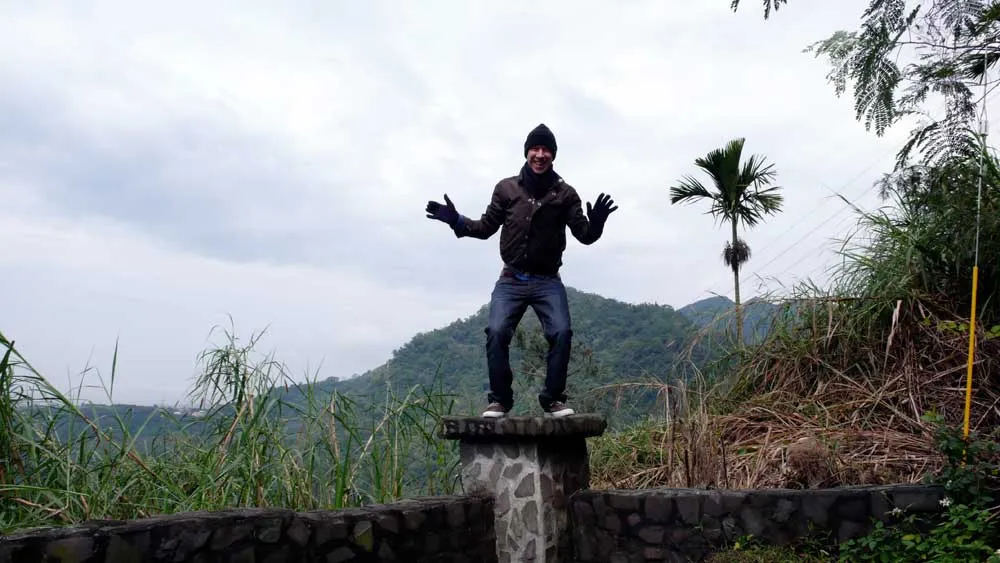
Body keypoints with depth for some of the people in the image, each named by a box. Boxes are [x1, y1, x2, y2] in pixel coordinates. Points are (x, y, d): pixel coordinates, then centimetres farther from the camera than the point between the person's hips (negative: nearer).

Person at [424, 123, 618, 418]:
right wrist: (457, 220, -6)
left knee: (561, 333, -17)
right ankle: (499, 400, -1)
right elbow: (486, 228, 11)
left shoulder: (565, 194, 2)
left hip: (548, 281, 0)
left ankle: (553, 399, 0)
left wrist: (596, 223, -23)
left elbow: (584, 235, 0)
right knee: (496, 332, -16)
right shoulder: (506, 188, 4)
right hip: (511, 280, 0)